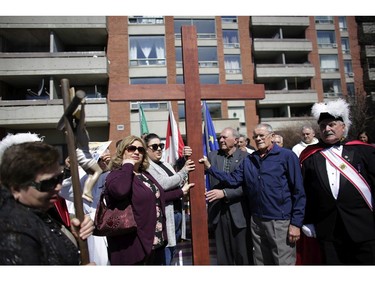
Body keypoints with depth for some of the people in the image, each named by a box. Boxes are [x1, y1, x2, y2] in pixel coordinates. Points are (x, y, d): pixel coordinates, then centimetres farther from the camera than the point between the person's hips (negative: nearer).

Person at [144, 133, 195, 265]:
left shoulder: (165, 164, 16)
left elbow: (178, 184, 19)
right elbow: (163, 184, -21)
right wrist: (183, 171, -18)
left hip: (176, 212, 9)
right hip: (164, 215, -8)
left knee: (171, 251, 19)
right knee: (164, 257, -1)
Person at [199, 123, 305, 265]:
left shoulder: (287, 156, -6)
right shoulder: (249, 160, 10)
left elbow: (298, 191, -8)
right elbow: (233, 179, 1)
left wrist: (296, 223, -12)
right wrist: (209, 167, -7)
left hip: (280, 222, -5)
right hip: (256, 221, 5)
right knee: (260, 261, 18)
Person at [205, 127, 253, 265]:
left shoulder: (245, 157, -6)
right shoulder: (213, 155, 5)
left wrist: (225, 193, -21)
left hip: (239, 212, -3)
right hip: (218, 211, 3)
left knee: (243, 254, 12)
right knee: (222, 254, 16)